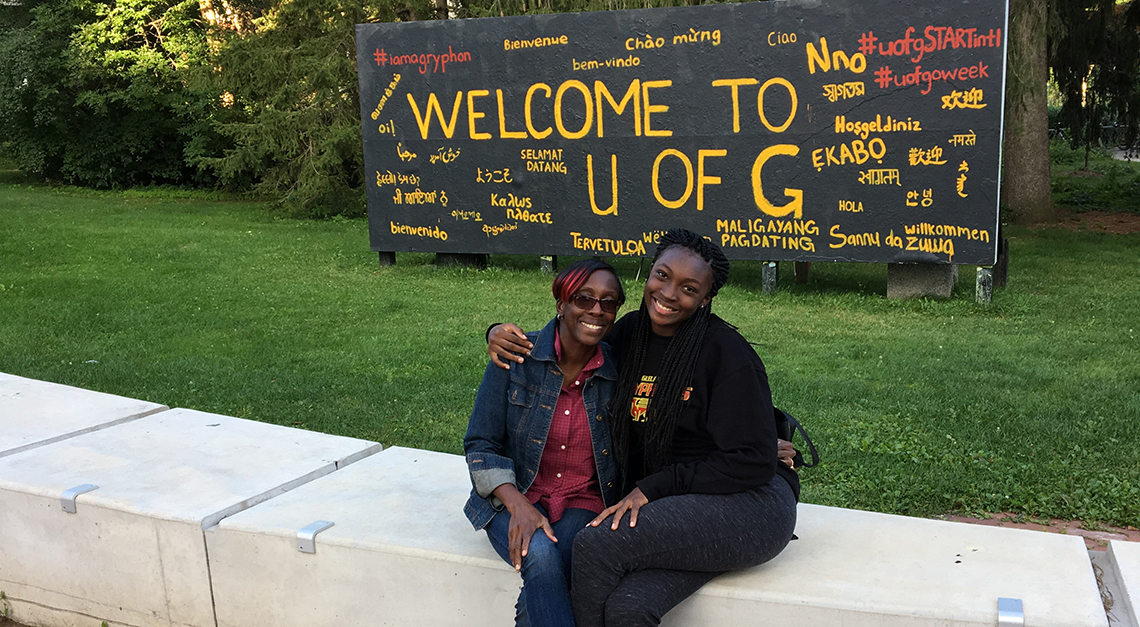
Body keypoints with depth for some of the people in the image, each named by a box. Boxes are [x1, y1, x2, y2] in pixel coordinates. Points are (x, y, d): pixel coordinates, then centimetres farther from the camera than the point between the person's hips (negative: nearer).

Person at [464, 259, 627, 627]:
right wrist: (518, 505, -17)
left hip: (585, 504, 1)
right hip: (515, 498, -1)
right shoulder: (517, 356, -6)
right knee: (540, 555, -32)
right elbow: (480, 445, -4)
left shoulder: (617, 373, -1)